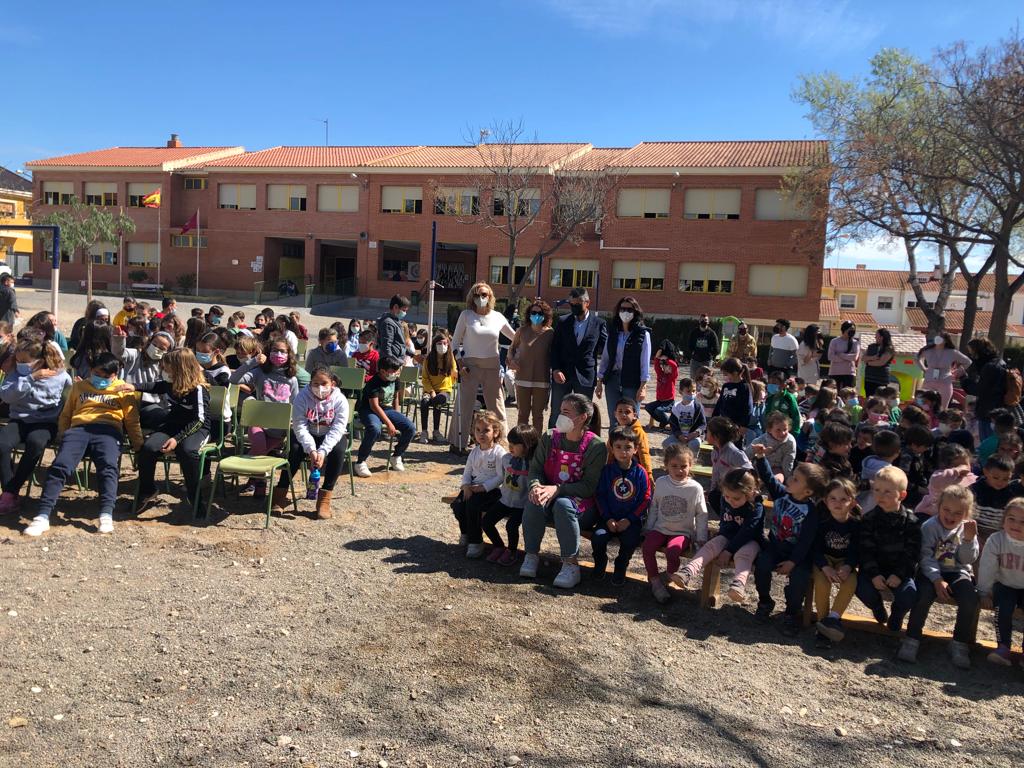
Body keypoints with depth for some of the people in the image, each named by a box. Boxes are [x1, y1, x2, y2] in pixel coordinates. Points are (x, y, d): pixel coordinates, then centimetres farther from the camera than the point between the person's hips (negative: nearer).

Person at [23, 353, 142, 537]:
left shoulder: (123, 390, 22)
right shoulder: (79, 386, 29)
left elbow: (132, 421, 18)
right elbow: (65, 415, 31)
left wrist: (140, 446, 6)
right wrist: (62, 437, 14)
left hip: (108, 430, -2)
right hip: (79, 428, 2)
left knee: (109, 466, -33)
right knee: (60, 466, -26)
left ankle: (106, 516, -43)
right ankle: (42, 517, -31)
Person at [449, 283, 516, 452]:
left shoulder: (497, 317, 7)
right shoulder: (466, 315, 1)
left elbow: (516, 337, 17)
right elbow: (455, 341, 4)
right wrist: (460, 363, -6)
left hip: (492, 366, 2)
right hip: (470, 365, -2)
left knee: (496, 405, 4)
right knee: (464, 404, -1)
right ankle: (458, 443, 10)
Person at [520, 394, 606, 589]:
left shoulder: (595, 446, -13)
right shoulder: (549, 438, 0)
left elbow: (589, 486, -16)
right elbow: (535, 469, 0)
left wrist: (557, 489, -28)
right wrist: (536, 486, -23)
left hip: (582, 504, -3)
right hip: (550, 495, 4)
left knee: (563, 504, -36)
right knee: (534, 501, -29)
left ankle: (571, 564, -26)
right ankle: (531, 555, -13)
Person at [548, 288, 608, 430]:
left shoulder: (598, 323, 1)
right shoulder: (563, 323, 6)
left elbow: (604, 348, 8)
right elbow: (554, 348, 3)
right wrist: (556, 370, -8)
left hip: (585, 376, -1)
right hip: (562, 375, 1)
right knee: (556, 414, 5)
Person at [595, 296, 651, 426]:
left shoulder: (643, 334, -3)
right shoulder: (613, 332, 9)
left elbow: (645, 362, -5)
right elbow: (605, 358, 12)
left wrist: (643, 386, -11)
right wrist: (599, 382, 9)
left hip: (632, 382, -4)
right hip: (612, 380, 4)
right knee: (613, 421, 8)